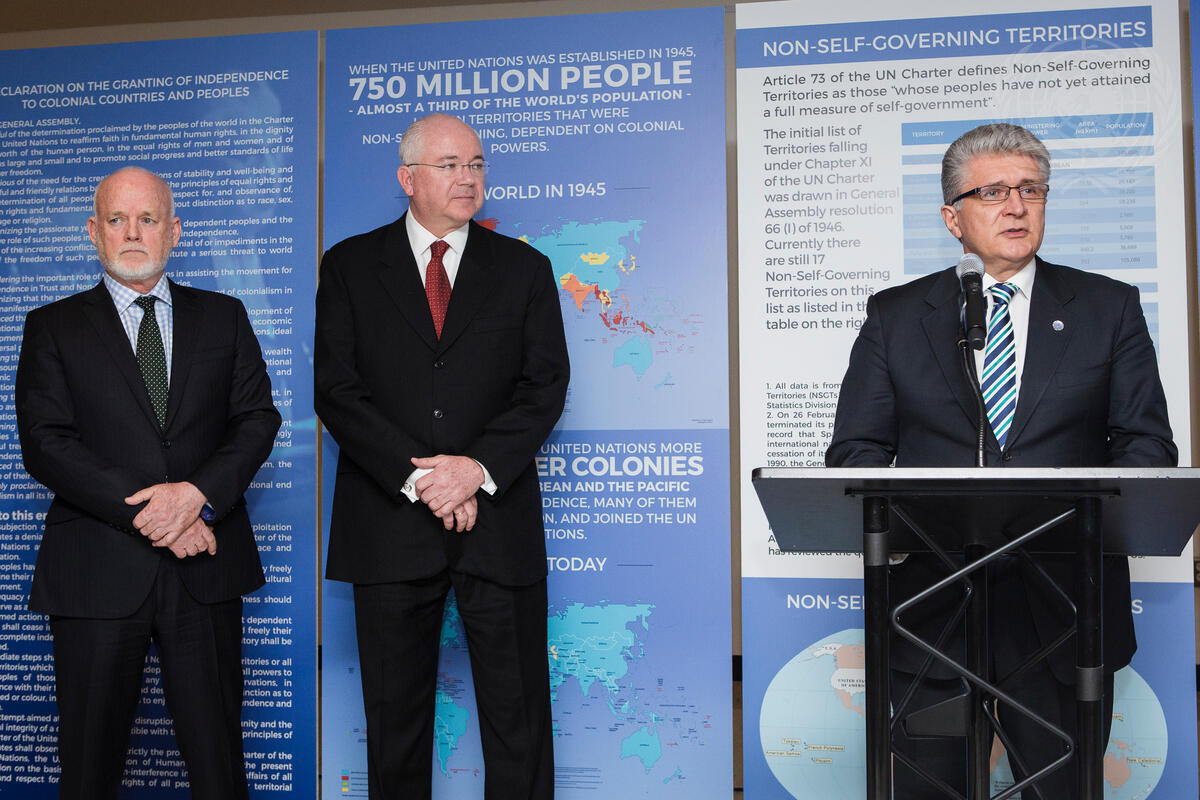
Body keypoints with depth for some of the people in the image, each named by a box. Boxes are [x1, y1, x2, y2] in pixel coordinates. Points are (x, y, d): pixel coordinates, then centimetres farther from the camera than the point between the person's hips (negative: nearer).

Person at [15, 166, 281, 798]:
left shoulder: (223, 317, 11)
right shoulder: (53, 327, 6)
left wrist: (197, 494, -15)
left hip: (205, 567, 1)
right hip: (99, 573, -1)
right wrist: (145, 514, -14)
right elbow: (45, 443, -4)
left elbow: (257, 419, 3)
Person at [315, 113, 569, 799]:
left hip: (498, 520, 1)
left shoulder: (524, 268, 9)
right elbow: (336, 389, -2)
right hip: (390, 521, 0)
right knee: (396, 716, 10)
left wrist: (478, 468, -13)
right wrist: (418, 476, -13)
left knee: (518, 715, 6)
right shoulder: (350, 266, 6)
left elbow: (546, 384, 2)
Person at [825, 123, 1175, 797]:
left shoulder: (1109, 307, 9)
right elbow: (856, 450, 4)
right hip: (931, 599, 0)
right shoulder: (895, 315, 8)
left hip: (1064, 597, 1)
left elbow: (1147, 441, 5)